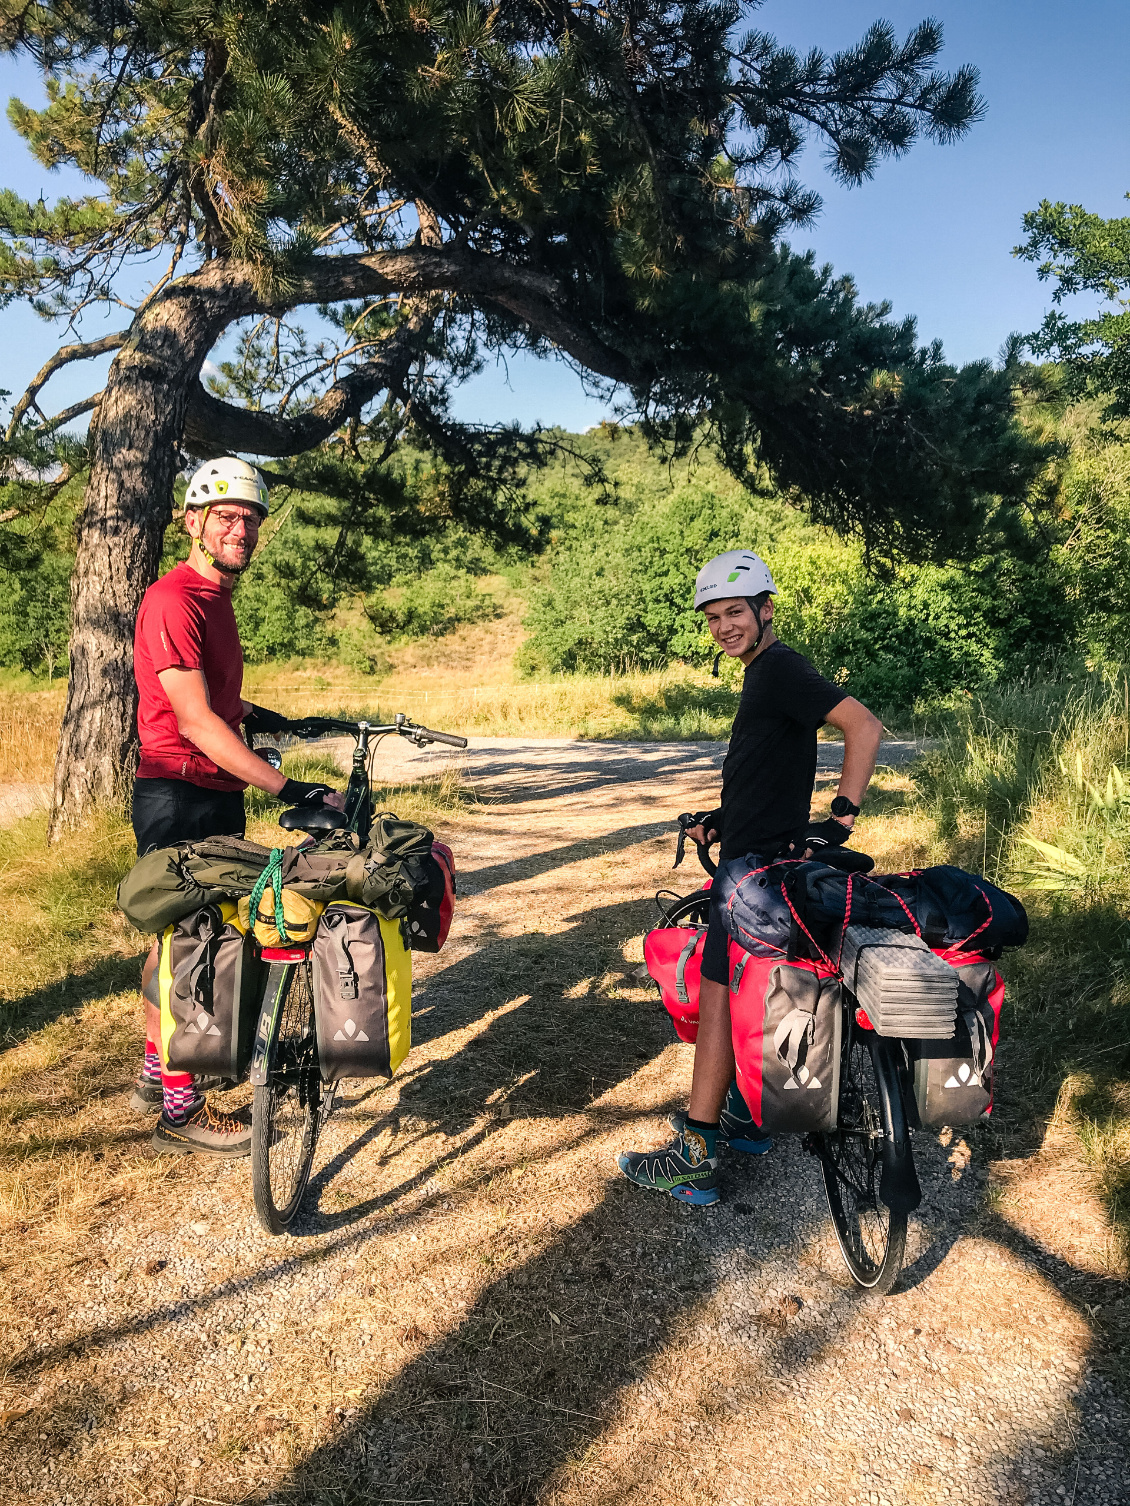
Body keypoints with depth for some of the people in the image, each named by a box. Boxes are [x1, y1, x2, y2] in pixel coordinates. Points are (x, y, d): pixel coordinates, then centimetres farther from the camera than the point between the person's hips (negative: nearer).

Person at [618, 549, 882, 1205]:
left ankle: (695, 1158, 1)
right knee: (744, 992, 17)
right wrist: (721, 819, 18)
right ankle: (745, 1115, 31)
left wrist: (844, 814, -24)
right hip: (752, 857, 10)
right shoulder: (767, 671, 16)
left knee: (721, 995, -6)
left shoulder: (781, 668, -15)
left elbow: (865, 725, -24)